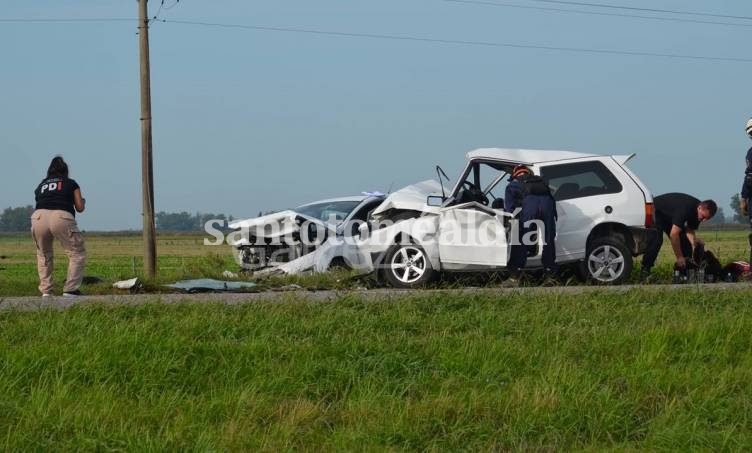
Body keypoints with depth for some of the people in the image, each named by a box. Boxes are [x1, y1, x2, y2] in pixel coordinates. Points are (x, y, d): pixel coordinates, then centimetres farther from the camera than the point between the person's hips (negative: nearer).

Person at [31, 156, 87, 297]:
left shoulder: (41, 185, 30)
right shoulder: (71, 183, 24)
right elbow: (80, 208, 21)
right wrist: (83, 201, 43)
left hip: (38, 217, 3)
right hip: (62, 217, -3)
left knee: (44, 255, 24)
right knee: (77, 253, 11)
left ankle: (46, 291, 17)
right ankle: (70, 289, 0)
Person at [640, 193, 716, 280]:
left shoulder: (697, 211, -13)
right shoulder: (685, 208, -38)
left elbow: (689, 231, -7)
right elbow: (674, 234, -39)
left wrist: (693, 242, -30)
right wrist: (679, 257, -35)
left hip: (669, 216, 9)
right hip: (655, 211, -8)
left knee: (684, 240, -3)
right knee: (656, 240, -26)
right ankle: (645, 271, -23)